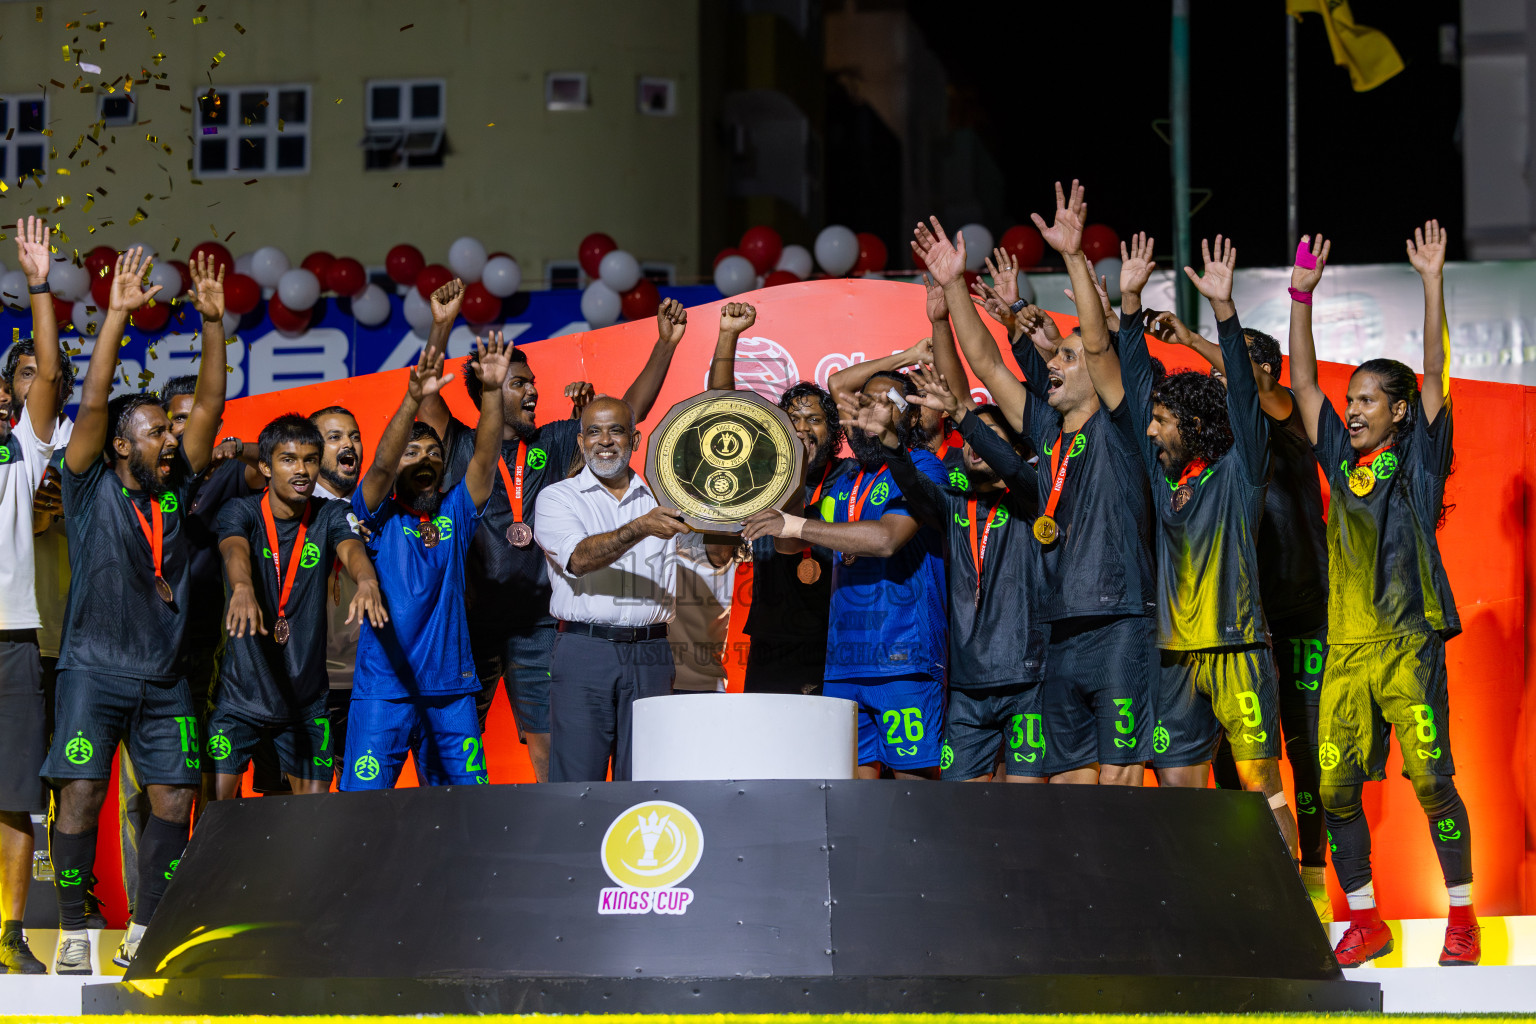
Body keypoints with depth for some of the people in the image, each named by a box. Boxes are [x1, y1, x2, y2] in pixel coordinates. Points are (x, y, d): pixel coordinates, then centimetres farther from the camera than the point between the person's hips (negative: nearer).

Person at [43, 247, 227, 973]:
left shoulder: (174, 488, 11)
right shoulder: (92, 487, 0)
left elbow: (209, 406, 8)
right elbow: (94, 402, -11)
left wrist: (213, 322, 2)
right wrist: (117, 314, -15)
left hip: (165, 674, 4)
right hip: (96, 666, -4)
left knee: (174, 798, -1)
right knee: (81, 792, -11)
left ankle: (144, 933, 9)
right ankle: (73, 931, -2)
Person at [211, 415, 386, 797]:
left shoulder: (331, 516, -1)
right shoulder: (241, 512, -6)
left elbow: (352, 549, -21)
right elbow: (235, 550, -28)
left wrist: (366, 583, -47)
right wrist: (242, 588, -52)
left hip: (306, 697, 2)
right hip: (240, 691, -2)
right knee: (216, 801, -7)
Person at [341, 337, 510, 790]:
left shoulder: (454, 515, 12)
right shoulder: (378, 516, 4)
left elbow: (485, 459, 0)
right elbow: (380, 466, -14)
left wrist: (492, 391, -15)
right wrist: (413, 400, -29)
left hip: (451, 689, 4)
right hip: (383, 689, -4)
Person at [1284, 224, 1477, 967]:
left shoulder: (1419, 458, 6)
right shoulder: (1342, 459, 17)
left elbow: (1435, 372, -1)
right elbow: (1302, 382, 18)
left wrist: (1432, 282, -6)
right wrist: (1302, 294, 14)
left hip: (1408, 643, -5)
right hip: (1346, 648, 5)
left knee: (1430, 778, -9)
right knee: (1335, 786, -1)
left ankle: (1462, 917, 1)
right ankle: (1365, 918, 10)